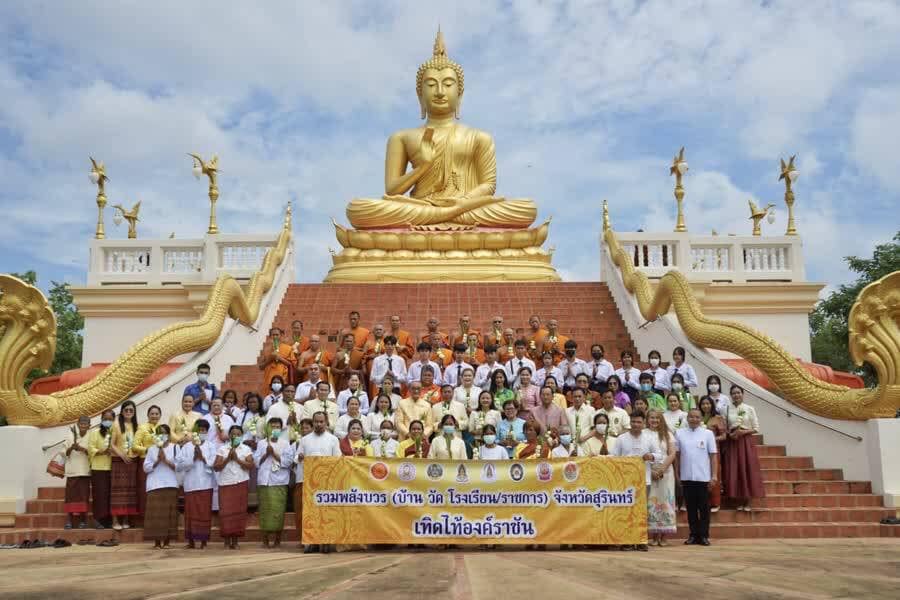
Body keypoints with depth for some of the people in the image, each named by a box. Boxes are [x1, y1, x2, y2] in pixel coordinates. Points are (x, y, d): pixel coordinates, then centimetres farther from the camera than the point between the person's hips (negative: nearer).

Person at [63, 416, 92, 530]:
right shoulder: (71, 437, 7)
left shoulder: (90, 437, 2)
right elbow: (66, 453, 4)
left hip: (85, 471, -1)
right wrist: (71, 447, -16)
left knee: (83, 495, 0)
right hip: (72, 471, 1)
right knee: (71, 495, -1)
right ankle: (69, 520, 2)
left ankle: (83, 520, 5)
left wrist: (82, 449, -19)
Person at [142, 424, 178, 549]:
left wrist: (166, 461, -12)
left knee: (169, 513, -2)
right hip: (155, 485, 1)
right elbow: (146, 467, 4)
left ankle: (167, 541, 4)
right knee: (156, 513, -3)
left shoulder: (174, 448, 5)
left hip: (170, 485, -1)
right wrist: (157, 461, -9)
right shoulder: (152, 449, 11)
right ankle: (157, 541, 4)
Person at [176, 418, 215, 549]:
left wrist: (202, 456, -12)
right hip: (191, 483, 0)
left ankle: (204, 540, 6)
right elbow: (179, 464, -3)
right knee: (191, 512, 2)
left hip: (205, 483, 0)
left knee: (205, 512, 0)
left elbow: (214, 463, -4)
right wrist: (193, 458, -13)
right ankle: (191, 541, 10)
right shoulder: (187, 446, 7)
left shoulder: (211, 446, 7)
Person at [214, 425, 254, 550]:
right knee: (226, 511, -5)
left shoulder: (246, 449, 7)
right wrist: (227, 458, -11)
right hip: (225, 483, 0)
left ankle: (235, 541, 8)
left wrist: (237, 458, -11)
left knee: (238, 511, 0)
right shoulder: (222, 449, 7)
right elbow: (216, 467, 1)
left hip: (241, 483, 0)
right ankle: (227, 541, 3)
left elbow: (250, 465, -4)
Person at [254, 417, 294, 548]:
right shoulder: (261, 443, 12)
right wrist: (266, 454, -7)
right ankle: (265, 538, 7)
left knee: (278, 509, -5)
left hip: (279, 482, -1)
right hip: (264, 481, 1)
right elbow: (256, 461, 6)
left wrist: (274, 453, -8)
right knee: (265, 509, 0)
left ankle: (277, 539, 4)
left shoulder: (285, 443, 8)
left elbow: (288, 461, -2)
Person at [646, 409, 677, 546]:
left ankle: (663, 536, 4)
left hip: (665, 472, 1)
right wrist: (651, 471, -11)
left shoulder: (667, 435, 9)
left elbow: (672, 454, 3)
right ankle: (653, 535, 2)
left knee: (664, 500, -1)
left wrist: (662, 470, -9)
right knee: (650, 501, -3)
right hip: (648, 472, -1)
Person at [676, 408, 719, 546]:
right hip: (686, 477, 1)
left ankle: (704, 535, 11)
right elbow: (676, 455, 7)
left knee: (704, 508, 3)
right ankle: (693, 534, 16)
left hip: (703, 477, -1)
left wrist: (714, 475, -4)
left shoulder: (707, 433, 2)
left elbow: (713, 456, 1)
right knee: (691, 507, 7)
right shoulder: (679, 433, 4)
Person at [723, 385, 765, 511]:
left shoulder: (750, 409, 0)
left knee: (748, 470, -1)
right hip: (732, 442, 1)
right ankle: (739, 501, 10)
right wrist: (730, 434, -13)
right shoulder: (727, 409, 3)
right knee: (734, 471, 0)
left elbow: (756, 428, 0)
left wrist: (744, 432, -14)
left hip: (747, 442, -1)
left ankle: (747, 501, 9)